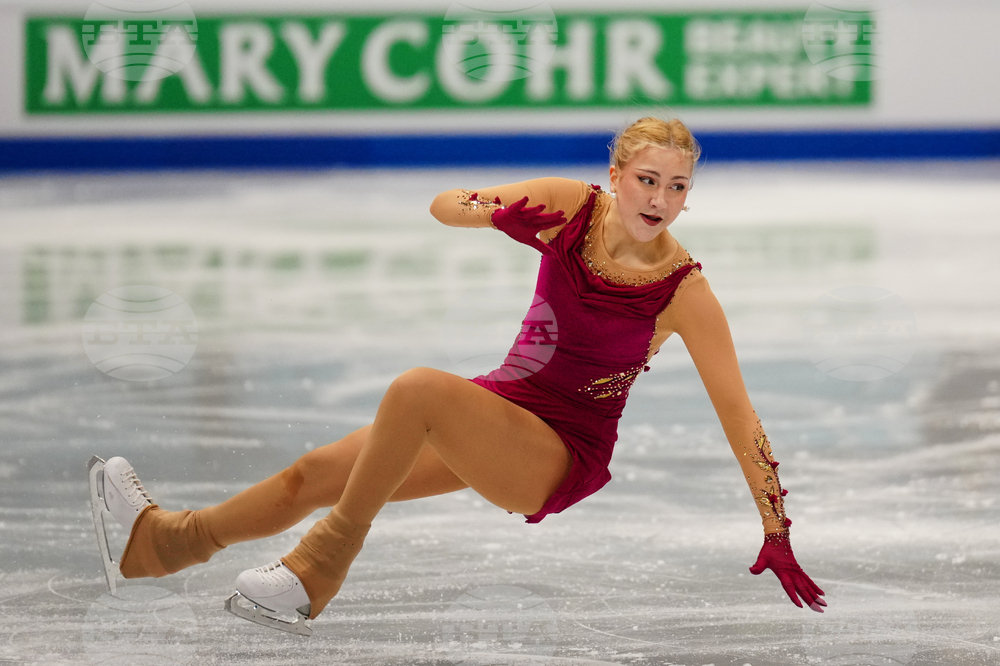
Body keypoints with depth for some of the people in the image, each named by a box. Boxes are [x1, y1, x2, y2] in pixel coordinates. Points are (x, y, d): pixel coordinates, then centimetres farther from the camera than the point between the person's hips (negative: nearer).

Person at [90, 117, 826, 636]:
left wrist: (777, 537, -16)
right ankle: (161, 540, 27)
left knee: (417, 388, -32)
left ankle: (316, 573, -22)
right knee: (315, 474, 8)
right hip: (497, 411, 6)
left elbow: (739, 416, -14)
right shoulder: (569, 207, -7)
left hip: (563, 454, -6)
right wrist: (493, 210, -24)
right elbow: (443, 205, 1)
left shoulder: (685, 291, -18)